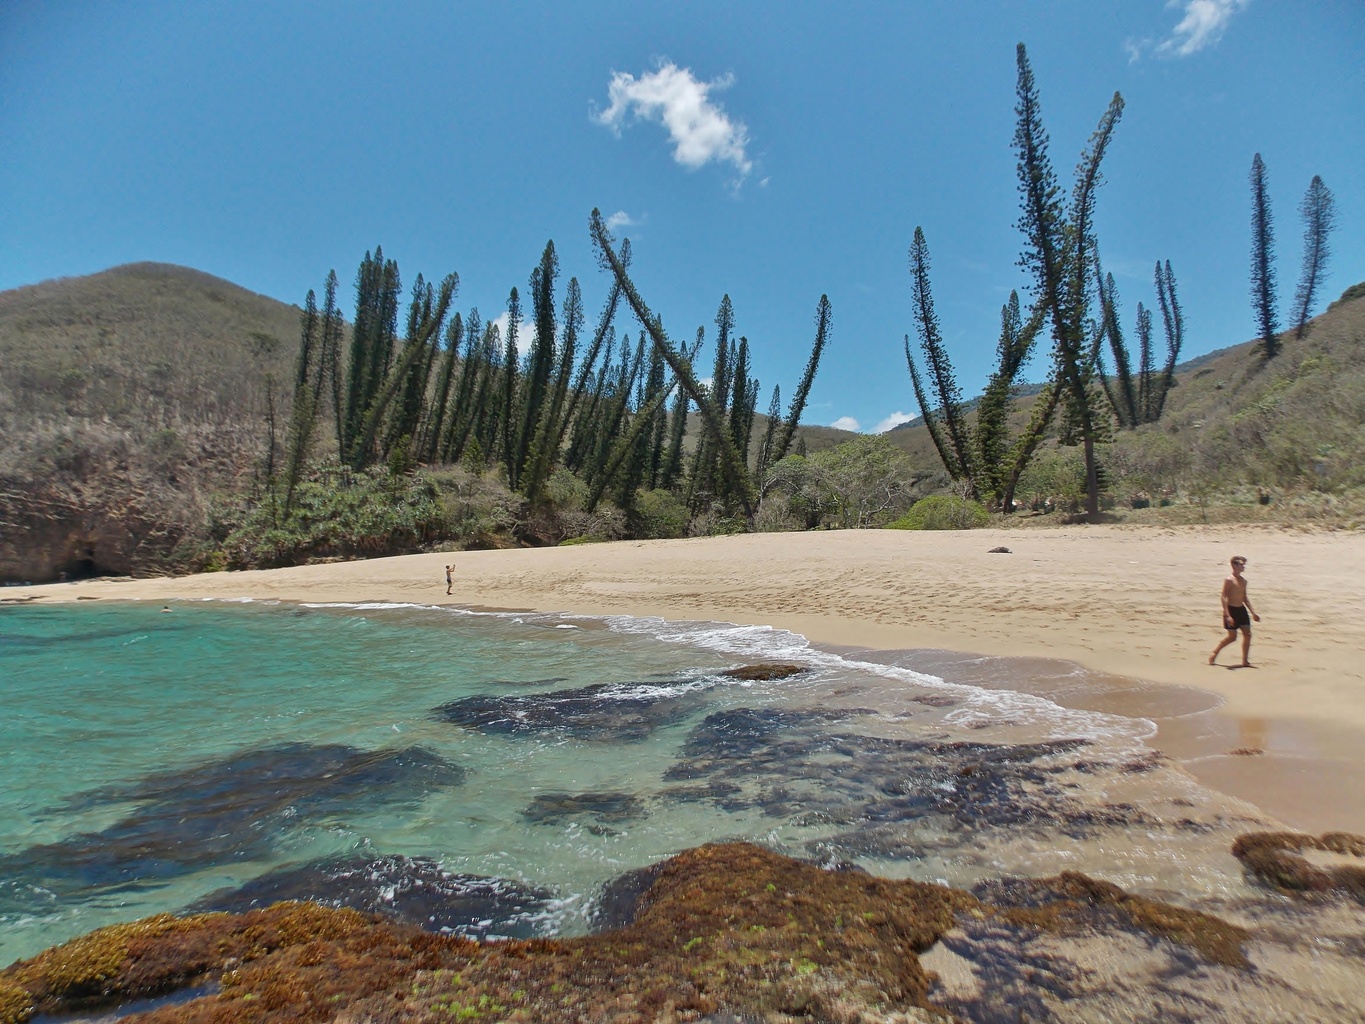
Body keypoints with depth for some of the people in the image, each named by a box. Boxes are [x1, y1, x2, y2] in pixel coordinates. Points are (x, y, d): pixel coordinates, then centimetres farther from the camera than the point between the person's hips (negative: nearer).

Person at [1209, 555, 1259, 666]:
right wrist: (1227, 615, -22)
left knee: (1247, 634, 2)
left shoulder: (1243, 581, 10)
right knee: (1232, 636, -4)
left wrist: (1253, 613, 19)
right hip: (1231, 610, -7)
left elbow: (1244, 598, 21)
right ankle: (1214, 653, 14)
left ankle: (1245, 661, 10)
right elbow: (1224, 597, -17)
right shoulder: (1229, 580, -13)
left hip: (1241, 609, 7)